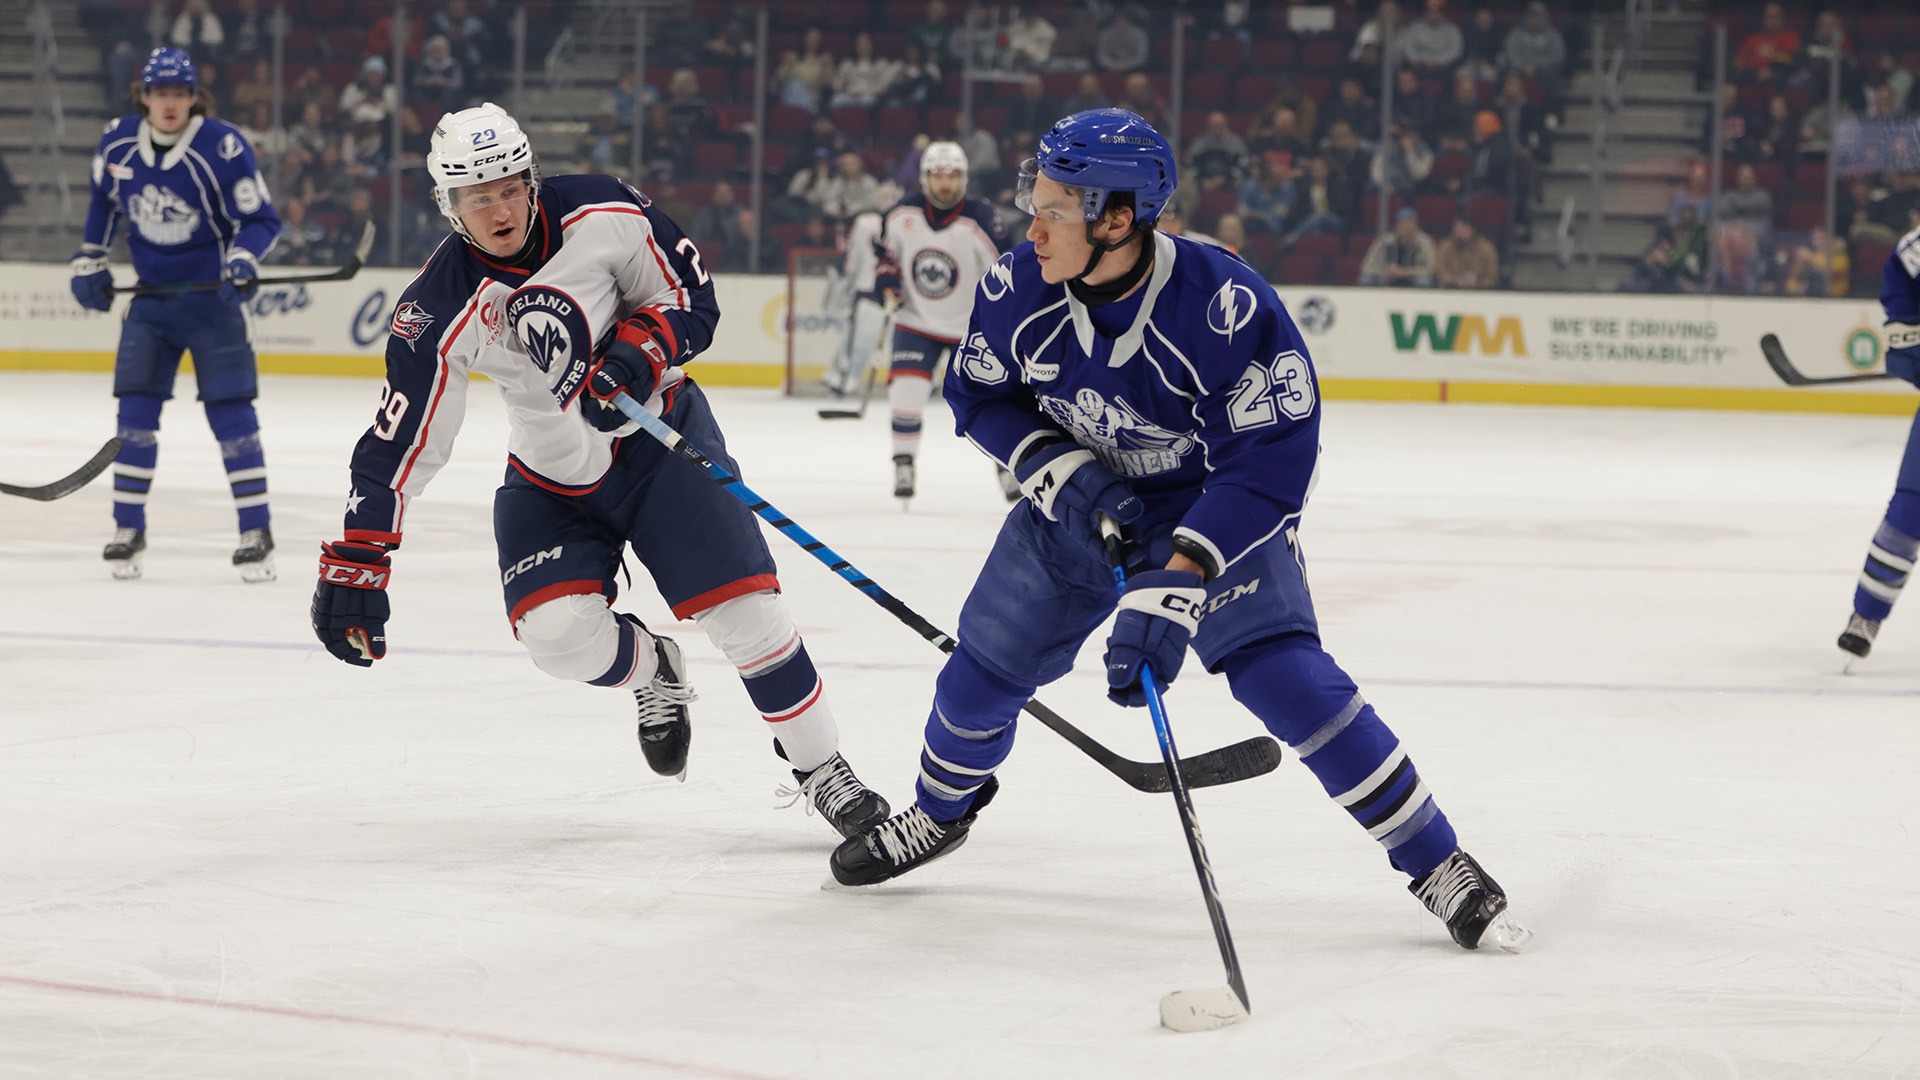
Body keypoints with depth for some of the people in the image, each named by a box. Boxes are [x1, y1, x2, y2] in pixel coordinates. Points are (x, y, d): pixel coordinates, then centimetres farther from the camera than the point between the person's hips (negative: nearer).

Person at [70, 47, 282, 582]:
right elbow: (103, 199, 16)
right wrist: (89, 261, 17)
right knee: (135, 409, -2)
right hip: (151, 295, 4)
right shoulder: (117, 142, -4)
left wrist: (242, 258, -31)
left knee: (229, 411, -7)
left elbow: (260, 218, -13)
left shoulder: (224, 147, -18)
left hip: (213, 297, -4)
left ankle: (256, 531, -1)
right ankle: (128, 530, 7)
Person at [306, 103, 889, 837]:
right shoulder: (442, 312, -20)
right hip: (552, 478, 0)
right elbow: (399, 445, -18)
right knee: (558, 634, -19)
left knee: (742, 605, -10)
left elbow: (692, 297, -6)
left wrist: (641, 352, -26)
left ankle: (822, 772, 8)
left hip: (661, 434, 0)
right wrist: (353, 564, -22)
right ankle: (652, 672, 17)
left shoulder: (602, 215, -18)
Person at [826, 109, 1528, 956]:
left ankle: (1437, 864, -10)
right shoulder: (1016, 289, -20)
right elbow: (980, 399, -2)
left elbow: (1271, 463, -31)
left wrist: (1176, 584, -37)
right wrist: (1058, 471, -21)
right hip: (1079, 499, 4)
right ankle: (940, 814, 39)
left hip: (1219, 507, -4)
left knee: (1286, 677, -20)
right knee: (987, 663, 6)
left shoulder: (1228, 306, -34)